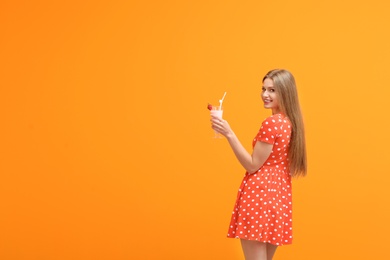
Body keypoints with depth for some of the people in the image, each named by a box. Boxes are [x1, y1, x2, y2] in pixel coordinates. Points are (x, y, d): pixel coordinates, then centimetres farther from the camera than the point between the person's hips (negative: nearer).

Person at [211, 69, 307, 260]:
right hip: (279, 195, 9)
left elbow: (253, 165, -13)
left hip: (259, 193, -9)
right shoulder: (290, 122, 11)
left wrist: (229, 134, -16)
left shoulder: (271, 123, -15)